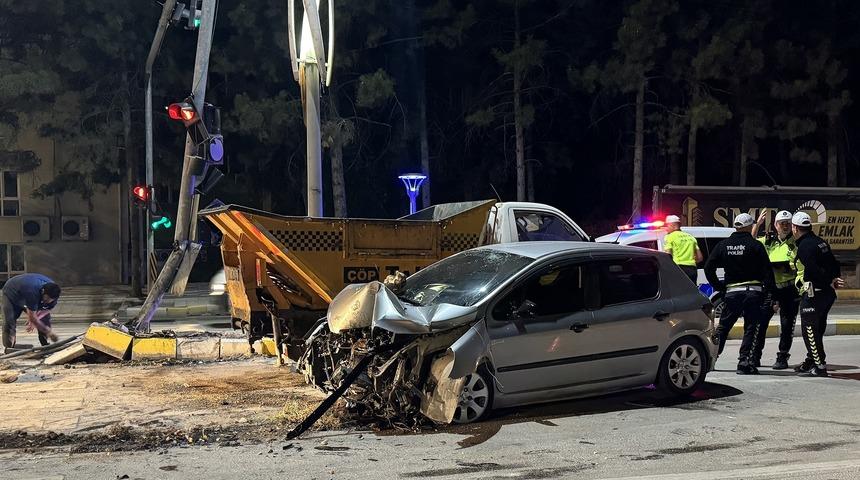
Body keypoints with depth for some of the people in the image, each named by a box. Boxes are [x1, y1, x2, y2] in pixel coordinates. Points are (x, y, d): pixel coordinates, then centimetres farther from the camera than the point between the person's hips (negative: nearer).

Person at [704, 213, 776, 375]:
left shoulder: (723, 245, 6)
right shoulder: (756, 245, -5)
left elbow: (708, 268, 4)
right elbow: (767, 270, -8)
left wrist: (719, 287, 11)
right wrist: (770, 291, -3)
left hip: (732, 292, 3)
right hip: (753, 292, -3)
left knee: (722, 327, 14)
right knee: (751, 328, 3)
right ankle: (744, 363, -2)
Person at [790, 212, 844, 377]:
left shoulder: (805, 246, -15)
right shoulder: (821, 242, 15)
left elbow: (813, 270, -23)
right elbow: (834, 264, 17)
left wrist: (830, 282, -14)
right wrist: (833, 279, 10)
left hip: (813, 294, -10)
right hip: (827, 294, 10)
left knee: (810, 330, -6)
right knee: (817, 329, 18)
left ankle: (820, 366, -8)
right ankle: (811, 362, 28)